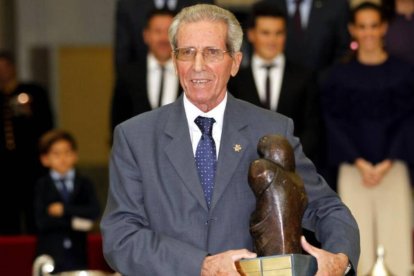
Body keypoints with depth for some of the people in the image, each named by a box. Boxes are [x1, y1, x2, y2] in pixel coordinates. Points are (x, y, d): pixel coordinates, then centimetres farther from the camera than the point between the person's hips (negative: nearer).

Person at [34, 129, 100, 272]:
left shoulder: (84, 184, 9)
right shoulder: (42, 186, 3)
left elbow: (94, 211, -7)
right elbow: (42, 222, -8)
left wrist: (64, 209, -11)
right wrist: (74, 222, -11)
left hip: (76, 255, 2)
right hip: (51, 255, -2)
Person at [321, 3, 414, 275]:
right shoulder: (341, 74, 8)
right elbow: (335, 123, 5)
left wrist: (387, 163, -7)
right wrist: (359, 162, -7)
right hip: (353, 168, 0)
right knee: (359, 240, -5)